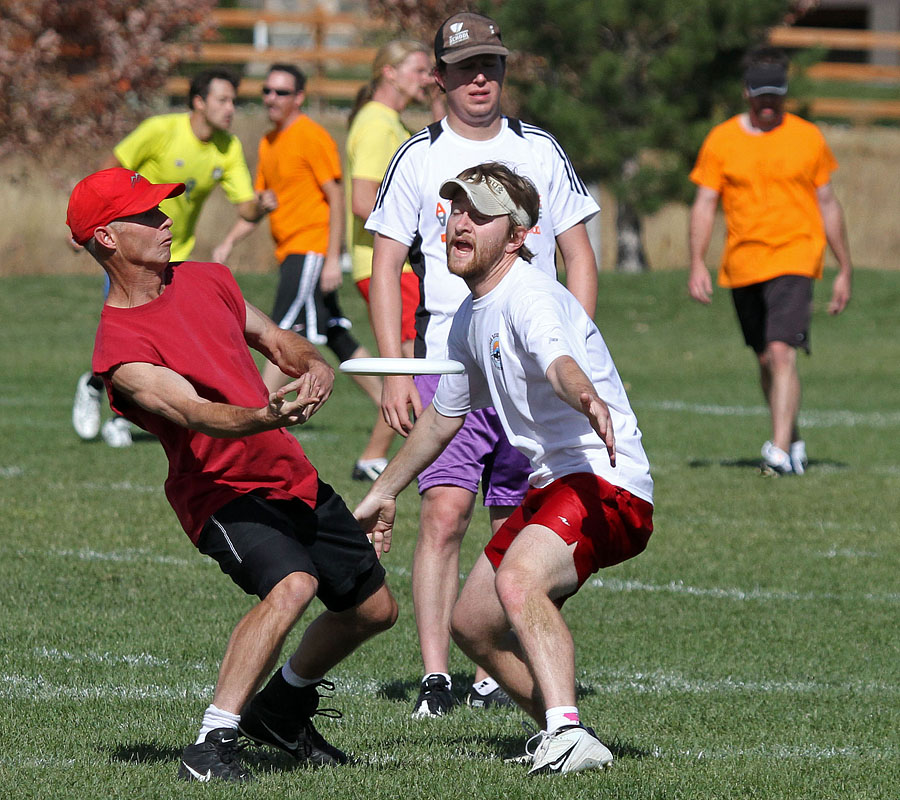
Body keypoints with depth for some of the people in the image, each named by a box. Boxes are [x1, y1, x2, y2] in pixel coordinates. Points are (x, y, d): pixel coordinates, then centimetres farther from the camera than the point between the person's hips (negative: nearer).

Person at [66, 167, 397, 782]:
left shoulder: (207, 280, 6)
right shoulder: (121, 348, -19)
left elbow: (274, 338, 19)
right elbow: (195, 414, -31)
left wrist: (312, 365, -4)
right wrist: (261, 419, -51)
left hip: (293, 476, 8)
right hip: (223, 493, -8)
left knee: (374, 609, 16)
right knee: (292, 586, -35)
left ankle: (281, 708, 39)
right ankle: (211, 747, -32)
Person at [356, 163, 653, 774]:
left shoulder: (530, 297, -16)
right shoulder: (470, 319, 14)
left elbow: (560, 362, -39)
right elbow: (445, 414, 31)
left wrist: (589, 400, -62)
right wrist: (385, 493, 40)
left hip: (606, 481, -10)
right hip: (550, 487, 10)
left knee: (517, 581, -35)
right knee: (472, 622, 16)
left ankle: (568, 736, -45)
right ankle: (561, 731, 27)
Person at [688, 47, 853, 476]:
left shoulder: (807, 138, 4)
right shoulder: (721, 140, 4)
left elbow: (828, 205, 10)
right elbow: (704, 204, 5)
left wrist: (844, 270, 11)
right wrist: (697, 263, -7)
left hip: (794, 259, -3)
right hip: (742, 264, 3)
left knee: (781, 352, -19)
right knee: (765, 359, 11)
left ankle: (779, 451, -23)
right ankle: (793, 441, 29)